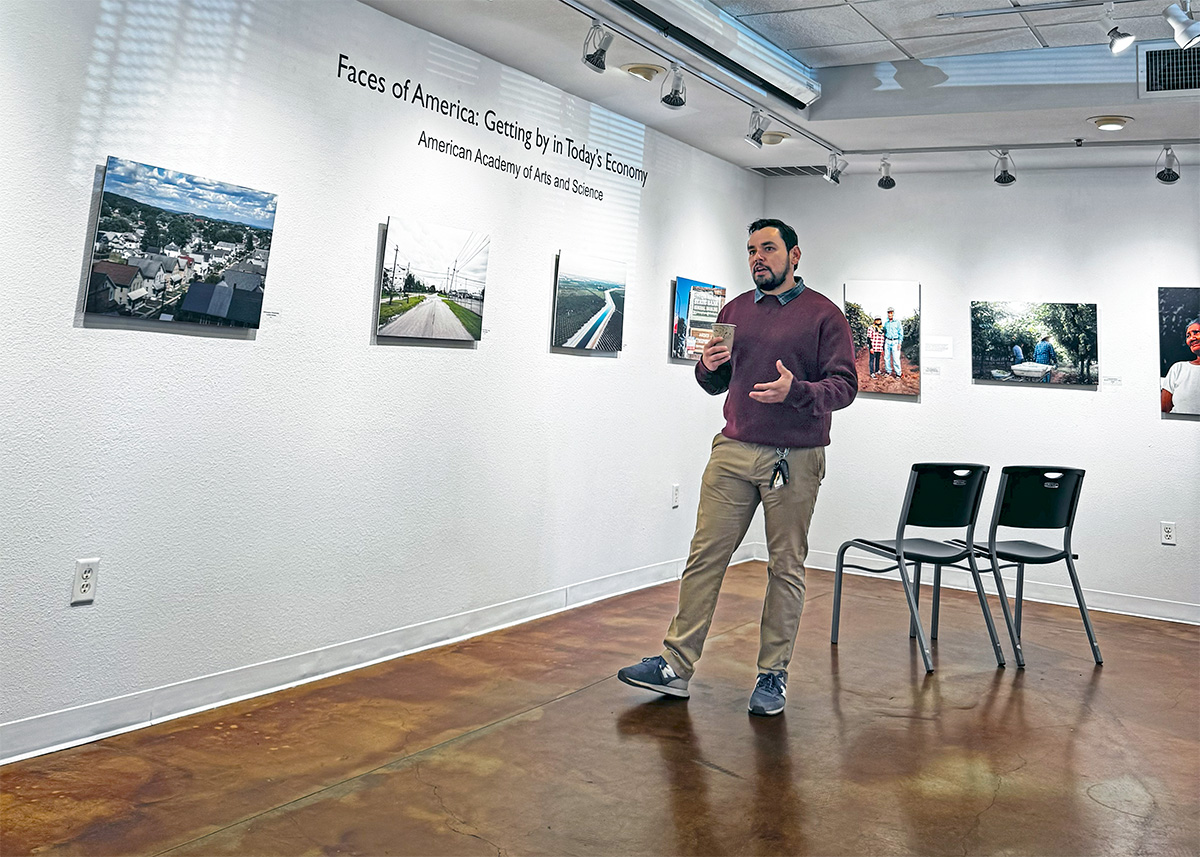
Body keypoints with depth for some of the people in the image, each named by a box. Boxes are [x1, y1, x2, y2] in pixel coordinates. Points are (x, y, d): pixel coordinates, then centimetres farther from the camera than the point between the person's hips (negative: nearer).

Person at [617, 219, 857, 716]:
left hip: (794, 460, -3)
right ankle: (675, 666, 7)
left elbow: (845, 385, -6)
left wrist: (796, 390, -24)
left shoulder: (823, 314, 0)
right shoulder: (735, 311, 14)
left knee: (786, 568, 5)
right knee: (704, 556, 1)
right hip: (733, 451, 4)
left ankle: (773, 674, 16)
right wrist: (709, 367, -4)